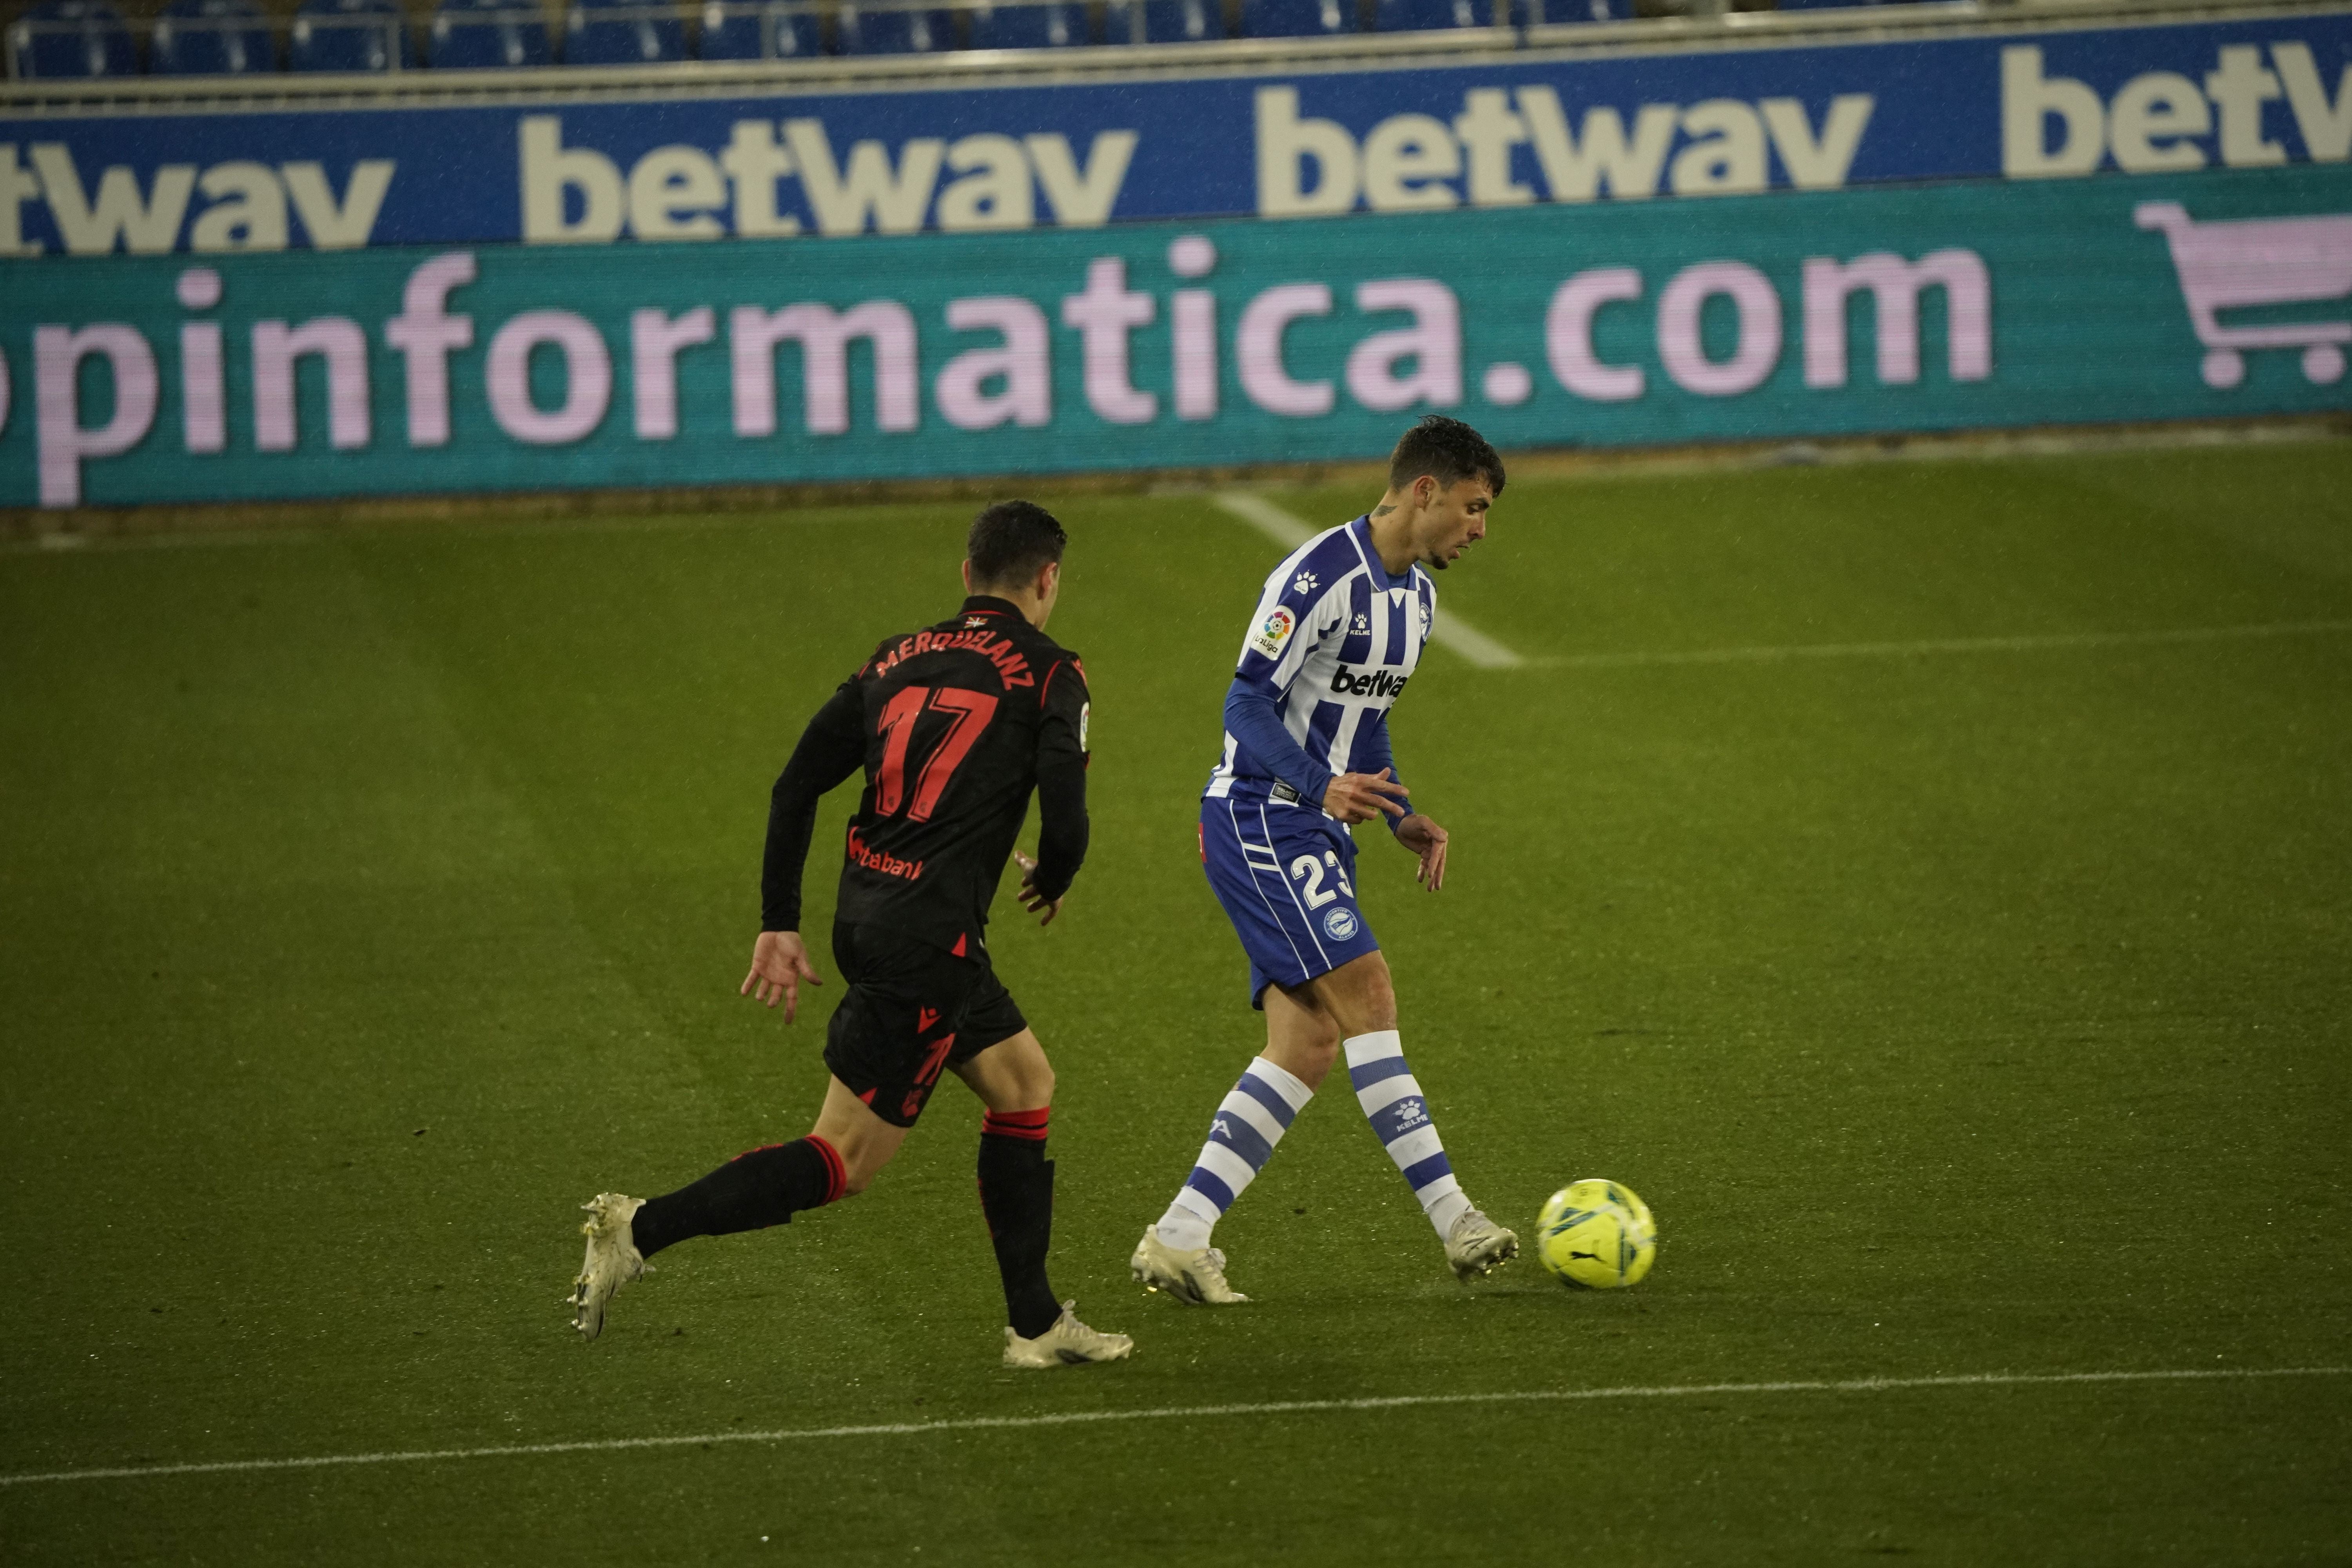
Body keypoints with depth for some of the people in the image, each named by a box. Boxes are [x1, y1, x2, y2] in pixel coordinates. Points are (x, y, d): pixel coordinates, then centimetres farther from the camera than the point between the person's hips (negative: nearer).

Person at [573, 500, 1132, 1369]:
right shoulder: (1047, 674, -4)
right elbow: (1065, 819, -12)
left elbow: (796, 785, 9)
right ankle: (641, 1230, -15)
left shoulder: (898, 659, 14)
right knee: (844, 1160, -4)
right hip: (930, 939, -8)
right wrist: (1051, 883, 12)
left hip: (865, 918, 8)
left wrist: (779, 925, 12)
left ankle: (1036, 1323, 24)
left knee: (1025, 1081, 22)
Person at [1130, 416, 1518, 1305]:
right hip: (1258, 820, -10)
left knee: (1309, 1046, -1)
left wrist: (1402, 816, 9)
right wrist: (1323, 787, -31)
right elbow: (1248, 705, -18)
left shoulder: (1416, 596, 15)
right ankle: (1452, 1221, -20)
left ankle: (1178, 1240, 0)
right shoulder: (1322, 575, -16)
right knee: (1367, 997, -17)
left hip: (1317, 832, 10)